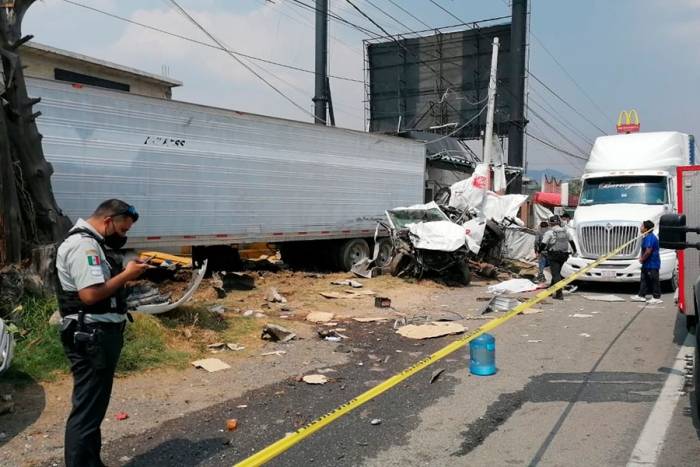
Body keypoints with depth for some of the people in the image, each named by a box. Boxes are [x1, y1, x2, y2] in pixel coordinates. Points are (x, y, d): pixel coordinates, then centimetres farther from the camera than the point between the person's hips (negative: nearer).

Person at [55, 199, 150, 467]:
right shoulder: (83, 245, -18)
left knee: (92, 408, 20)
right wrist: (126, 275, -17)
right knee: (87, 411, -5)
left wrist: (125, 274, 8)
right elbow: (90, 294, -26)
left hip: (98, 336, 11)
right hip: (92, 338, -11)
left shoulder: (89, 242, 17)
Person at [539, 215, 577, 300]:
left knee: (556, 274, -4)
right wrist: (574, 251, 33)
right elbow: (571, 241, 17)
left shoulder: (549, 232, -10)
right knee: (557, 272, 20)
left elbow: (543, 244, -11)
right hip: (563, 255, 5)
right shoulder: (566, 231, 6)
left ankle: (559, 294, -11)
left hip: (553, 255, -5)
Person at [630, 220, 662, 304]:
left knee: (654, 280, -3)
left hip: (652, 264, -11)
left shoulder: (650, 238, -21)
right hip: (647, 264, 11)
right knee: (644, 279, 15)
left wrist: (642, 259, -12)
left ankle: (656, 297, 4)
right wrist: (641, 256, 7)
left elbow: (648, 251, -25)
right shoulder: (647, 237, 12)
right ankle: (641, 295, 23)